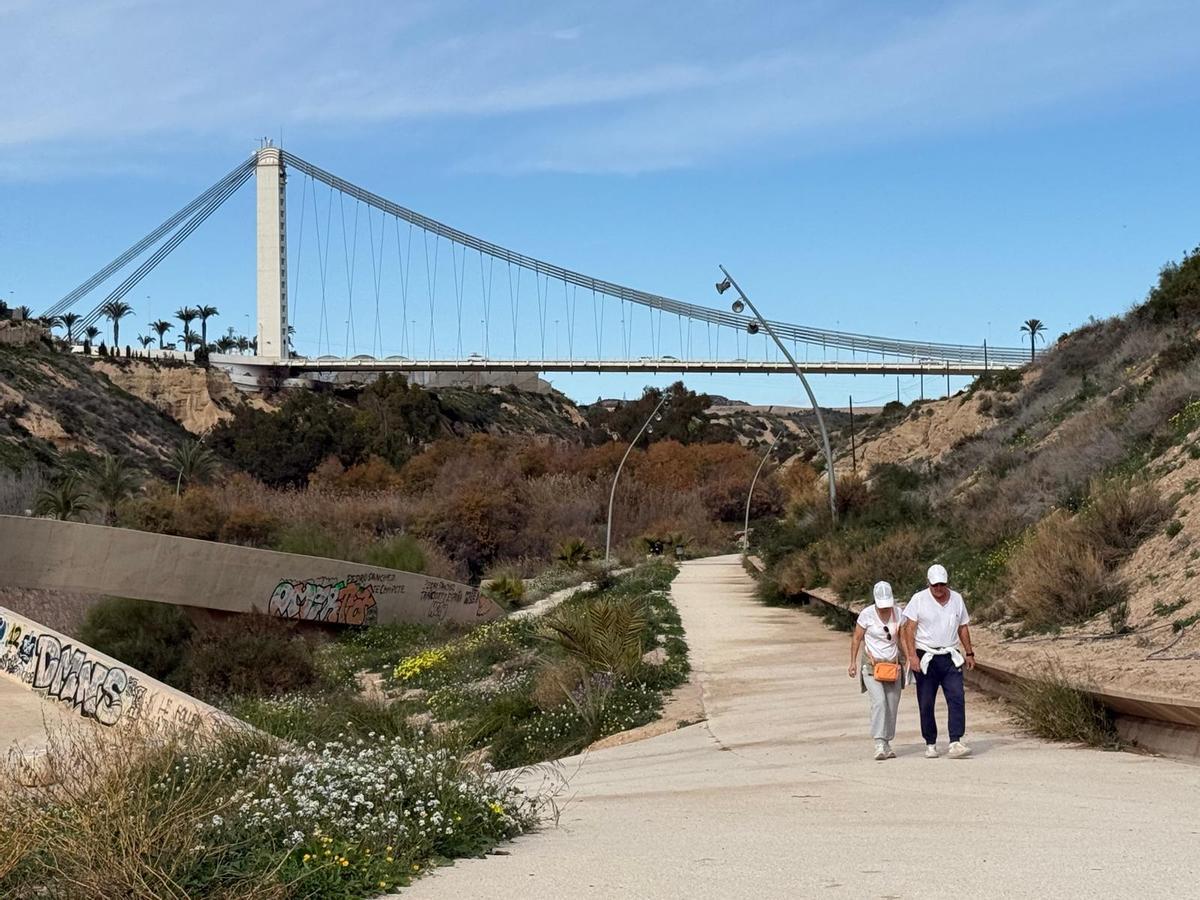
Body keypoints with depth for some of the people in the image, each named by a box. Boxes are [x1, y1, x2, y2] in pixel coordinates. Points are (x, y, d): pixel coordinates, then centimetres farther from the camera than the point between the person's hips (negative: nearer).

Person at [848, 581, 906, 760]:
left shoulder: (898, 613, -2)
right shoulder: (867, 614, -11)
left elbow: (902, 638, 8)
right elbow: (856, 638, -1)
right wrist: (853, 663, -2)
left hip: (893, 664, 4)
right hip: (872, 665, -4)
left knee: (892, 705, 3)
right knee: (879, 701, -21)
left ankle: (887, 744, 16)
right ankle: (879, 744, -23)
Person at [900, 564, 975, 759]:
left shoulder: (957, 599, 9)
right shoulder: (919, 599, -3)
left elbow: (963, 628, 19)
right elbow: (909, 629, -7)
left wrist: (969, 653, 16)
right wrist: (912, 656, -16)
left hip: (950, 658, 2)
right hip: (926, 658, -2)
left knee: (957, 699, -12)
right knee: (926, 704, 2)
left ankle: (956, 743, -16)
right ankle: (930, 744, 13)